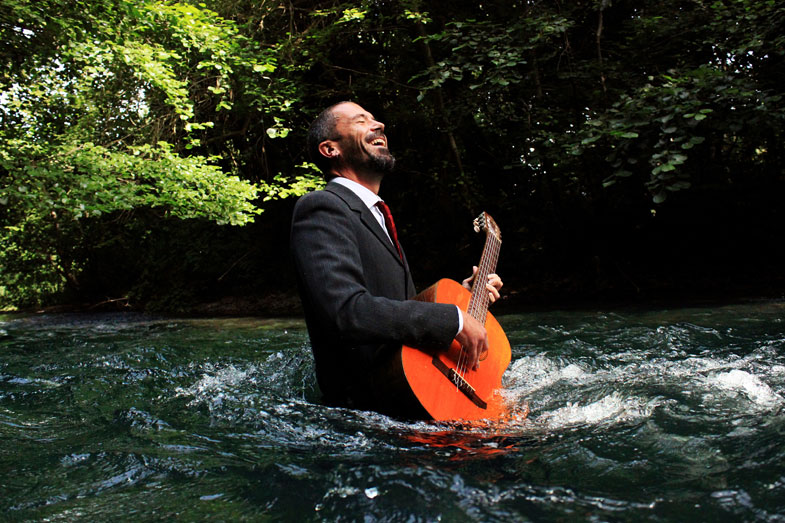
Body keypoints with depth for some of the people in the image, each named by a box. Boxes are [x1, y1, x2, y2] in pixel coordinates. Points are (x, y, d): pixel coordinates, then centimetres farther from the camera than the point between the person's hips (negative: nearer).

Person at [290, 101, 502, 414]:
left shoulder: (375, 216, 21)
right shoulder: (322, 208, -12)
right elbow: (348, 312, -27)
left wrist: (463, 293, 14)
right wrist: (455, 319, -20)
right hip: (369, 402, -9)